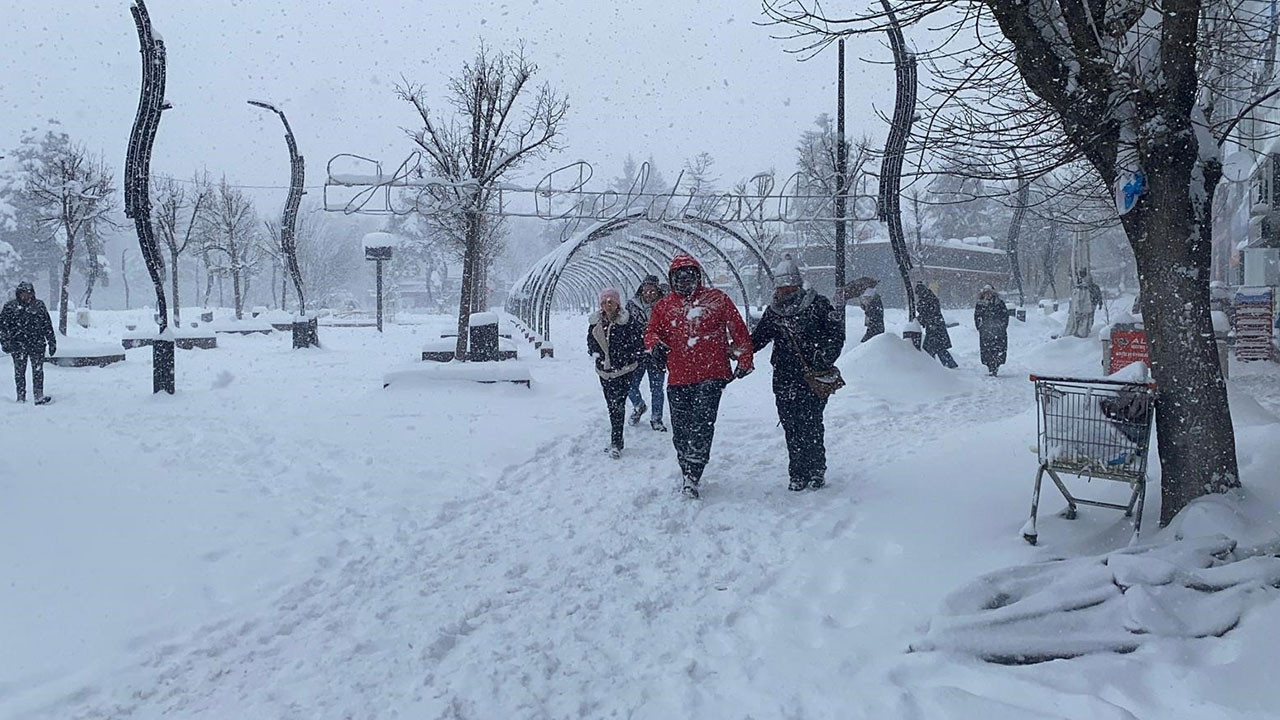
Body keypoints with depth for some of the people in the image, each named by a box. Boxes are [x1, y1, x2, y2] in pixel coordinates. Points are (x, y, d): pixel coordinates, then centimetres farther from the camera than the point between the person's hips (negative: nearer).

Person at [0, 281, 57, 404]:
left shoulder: (39, 306, 8)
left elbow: (48, 326, 12)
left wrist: (52, 343, 10)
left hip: (37, 344, 0)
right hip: (18, 346, 0)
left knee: (38, 370, -6)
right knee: (19, 372, 6)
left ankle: (39, 396, -7)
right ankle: (21, 398, 13)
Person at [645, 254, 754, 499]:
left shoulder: (716, 299, 6)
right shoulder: (663, 306, 12)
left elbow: (738, 330, 9)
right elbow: (650, 332, 12)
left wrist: (744, 360, 9)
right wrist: (655, 343, -11)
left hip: (711, 375, -3)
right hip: (678, 378, 3)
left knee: (702, 424, -16)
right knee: (680, 430, 6)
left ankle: (692, 477, -17)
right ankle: (687, 473, 21)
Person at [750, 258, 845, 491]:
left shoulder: (818, 304, 1)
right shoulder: (773, 312, 13)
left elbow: (837, 332, 0)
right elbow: (757, 339, 19)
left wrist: (825, 357, -13)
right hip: (784, 379, 4)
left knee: (811, 424, -6)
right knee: (791, 427, 3)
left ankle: (816, 471, 9)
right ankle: (797, 474, 10)